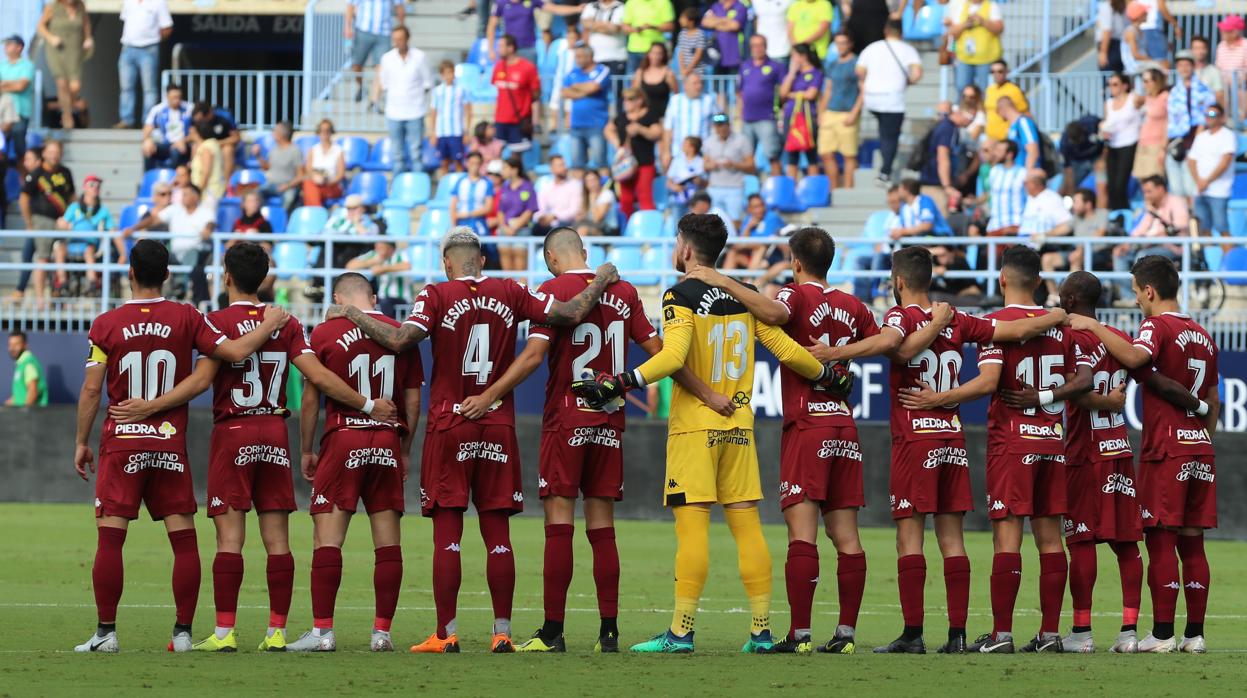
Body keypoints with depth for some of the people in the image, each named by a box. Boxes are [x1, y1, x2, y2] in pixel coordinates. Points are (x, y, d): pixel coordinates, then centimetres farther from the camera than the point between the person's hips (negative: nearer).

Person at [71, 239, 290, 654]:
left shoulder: (107, 324, -2)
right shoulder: (186, 319, -1)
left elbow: (91, 389, -2)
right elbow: (235, 352, -5)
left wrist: (81, 441, 7)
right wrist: (270, 325, 13)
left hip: (122, 443, -1)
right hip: (171, 444, 1)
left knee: (110, 538, -2)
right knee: (183, 539, 6)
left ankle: (106, 631, -5)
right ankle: (183, 632, 4)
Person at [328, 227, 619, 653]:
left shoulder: (437, 296, -5)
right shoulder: (510, 294, 4)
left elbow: (401, 340, -17)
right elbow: (572, 314, 2)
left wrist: (352, 314, -4)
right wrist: (600, 282, 20)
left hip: (449, 426, -3)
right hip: (499, 427, 3)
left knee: (447, 533, -1)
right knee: (497, 532, 6)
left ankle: (446, 634, -3)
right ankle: (502, 632, 5)